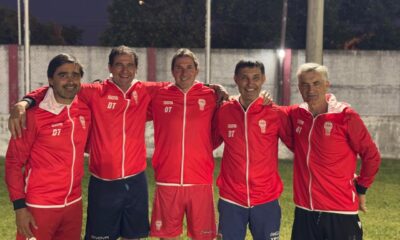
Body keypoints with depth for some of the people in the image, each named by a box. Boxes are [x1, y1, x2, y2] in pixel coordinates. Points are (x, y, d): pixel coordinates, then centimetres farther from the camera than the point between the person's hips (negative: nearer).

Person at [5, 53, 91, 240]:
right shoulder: (34, 115, -13)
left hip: (74, 204, 5)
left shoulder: (85, 110, 1)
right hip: (40, 207, -5)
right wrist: (19, 206, -12)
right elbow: (14, 162, -9)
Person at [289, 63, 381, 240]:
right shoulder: (296, 114, 1)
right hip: (304, 211, 4)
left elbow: (371, 156, -2)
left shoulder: (346, 116, -11)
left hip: (341, 212, -4)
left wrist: (360, 188, 5)